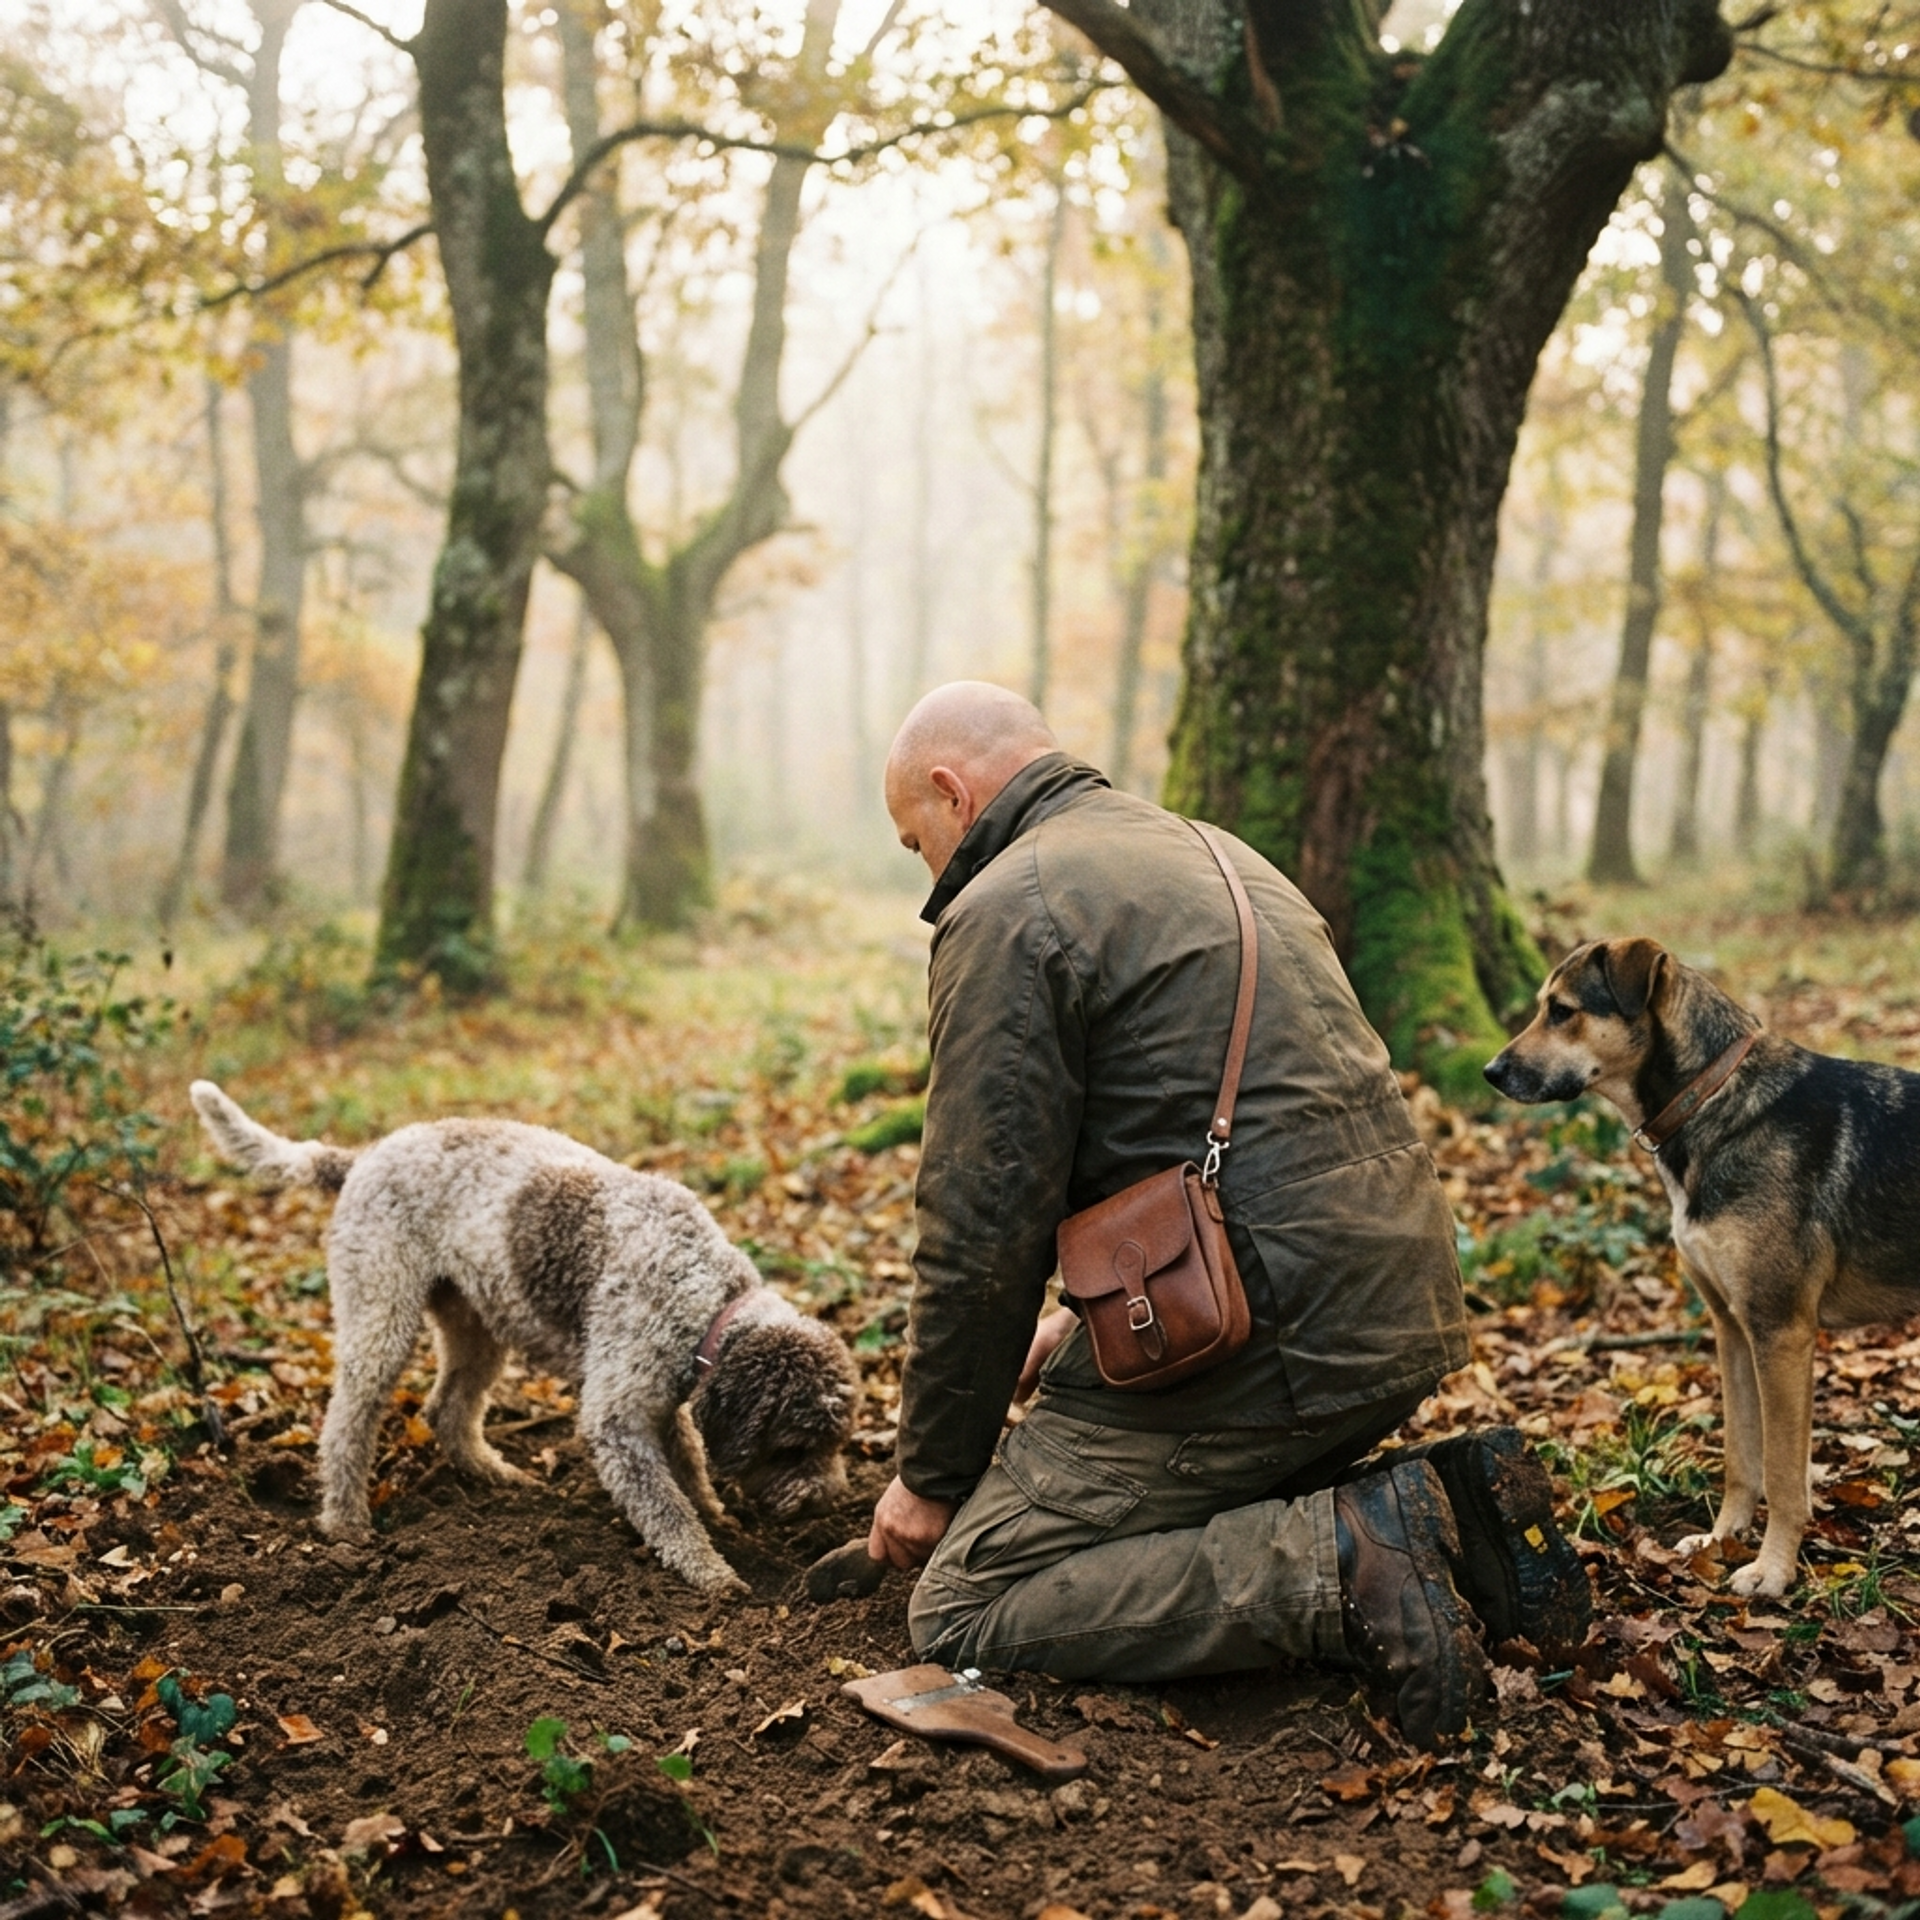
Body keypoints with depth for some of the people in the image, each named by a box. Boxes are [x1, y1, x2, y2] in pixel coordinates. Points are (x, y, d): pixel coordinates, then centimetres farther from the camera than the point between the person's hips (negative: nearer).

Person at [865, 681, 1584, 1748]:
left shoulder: (1007, 910, -8)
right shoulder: (1212, 855, 21)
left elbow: (985, 1228, -11)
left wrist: (935, 1477, 1)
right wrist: (1095, 1312, 29)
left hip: (1262, 1340, -9)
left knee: (963, 1611, -1)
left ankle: (1334, 1569, -15)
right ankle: (1435, 1508, 9)